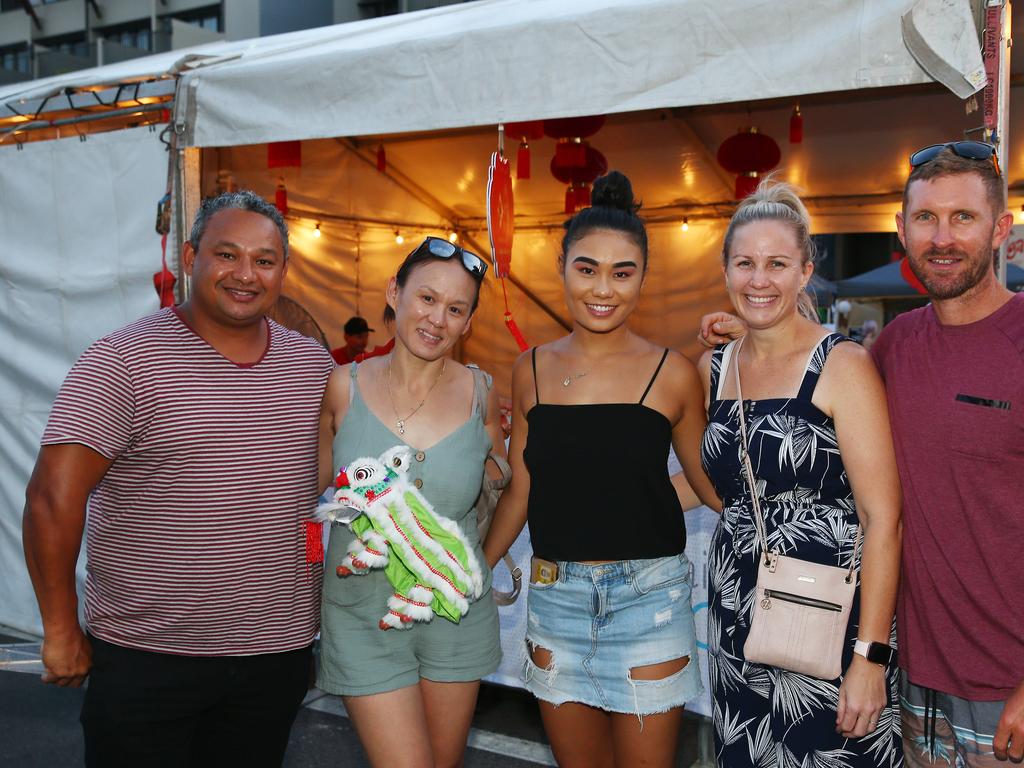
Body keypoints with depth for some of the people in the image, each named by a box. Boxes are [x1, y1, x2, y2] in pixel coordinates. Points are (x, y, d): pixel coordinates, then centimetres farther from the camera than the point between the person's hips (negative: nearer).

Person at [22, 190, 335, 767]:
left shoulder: (315, 364, 3)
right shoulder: (124, 361, -11)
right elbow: (53, 497, -14)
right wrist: (62, 632, -11)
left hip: (279, 652, 4)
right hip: (144, 656, -4)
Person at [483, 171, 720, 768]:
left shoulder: (672, 373, -5)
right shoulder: (533, 370, 2)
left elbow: (711, 484, 2)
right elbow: (520, 492, 9)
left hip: (648, 597, -2)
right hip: (556, 596, 3)